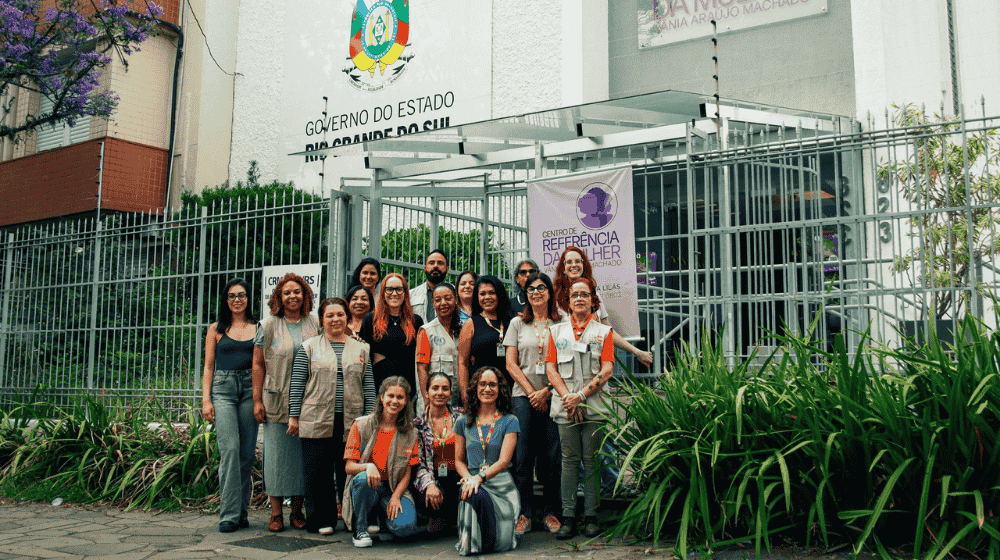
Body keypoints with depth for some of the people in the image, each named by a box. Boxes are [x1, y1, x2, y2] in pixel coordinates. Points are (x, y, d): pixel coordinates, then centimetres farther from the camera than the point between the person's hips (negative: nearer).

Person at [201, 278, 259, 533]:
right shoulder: (216, 329, 12)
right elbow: (208, 367, 10)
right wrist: (206, 399, -1)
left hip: (250, 390, 1)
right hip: (223, 390, -1)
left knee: (247, 453, 1)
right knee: (229, 449, -13)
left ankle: (241, 511, 11)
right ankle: (229, 514, -9)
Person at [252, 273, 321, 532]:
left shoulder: (315, 325, 8)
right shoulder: (269, 326, 3)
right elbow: (258, 364, 3)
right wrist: (257, 400, -3)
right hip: (277, 401, -1)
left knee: (303, 453, 5)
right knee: (277, 452, 0)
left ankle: (297, 510, 16)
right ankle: (276, 513, 8)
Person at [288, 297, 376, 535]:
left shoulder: (360, 349, 13)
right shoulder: (309, 347, 7)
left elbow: (369, 386, 11)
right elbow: (297, 383, 4)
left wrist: (369, 417, 4)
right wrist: (294, 416, -2)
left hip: (351, 423, 1)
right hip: (317, 423, -1)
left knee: (350, 472, 4)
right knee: (317, 472, 2)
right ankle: (321, 520, 14)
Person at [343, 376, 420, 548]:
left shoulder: (409, 432, 4)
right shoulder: (362, 426, -2)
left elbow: (407, 473, 4)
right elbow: (349, 467, -5)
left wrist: (396, 497, -13)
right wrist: (368, 466, -27)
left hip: (394, 489, 1)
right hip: (366, 487, -1)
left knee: (405, 527, -26)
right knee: (363, 478, -37)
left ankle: (380, 519, 12)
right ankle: (361, 529, -12)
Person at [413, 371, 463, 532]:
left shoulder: (461, 418, 5)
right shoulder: (418, 424, 5)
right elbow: (417, 463, -1)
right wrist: (429, 484, -20)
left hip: (459, 478, 0)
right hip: (434, 479, 0)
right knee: (431, 499, -31)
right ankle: (438, 516, 5)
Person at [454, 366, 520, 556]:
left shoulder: (509, 421, 3)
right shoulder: (464, 422, 11)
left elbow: (504, 460, -7)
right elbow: (459, 460, 14)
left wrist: (480, 477, -24)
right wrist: (469, 478, -9)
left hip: (501, 483, -1)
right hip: (473, 482, 1)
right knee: (477, 495, -37)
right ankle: (473, 540, -10)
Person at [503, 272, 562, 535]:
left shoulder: (561, 324, 6)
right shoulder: (517, 324, 10)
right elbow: (511, 364, 5)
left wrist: (546, 392, -8)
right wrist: (531, 392, -4)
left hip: (553, 397, 0)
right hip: (524, 396, 1)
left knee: (552, 456, 1)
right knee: (523, 456, -1)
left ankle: (550, 512, 13)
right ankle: (524, 513, 7)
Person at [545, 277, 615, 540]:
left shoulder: (604, 331, 9)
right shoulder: (557, 331, 14)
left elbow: (606, 371, -1)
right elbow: (551, 369, 6)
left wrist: (581, 395, -10)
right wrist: (568, 397, -7)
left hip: (594, 406, -1)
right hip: (565, 406, 1)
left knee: (591, 460, 0)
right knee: (569, 460, 0)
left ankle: (591, 517, 6)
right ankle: (568, 517, 4)